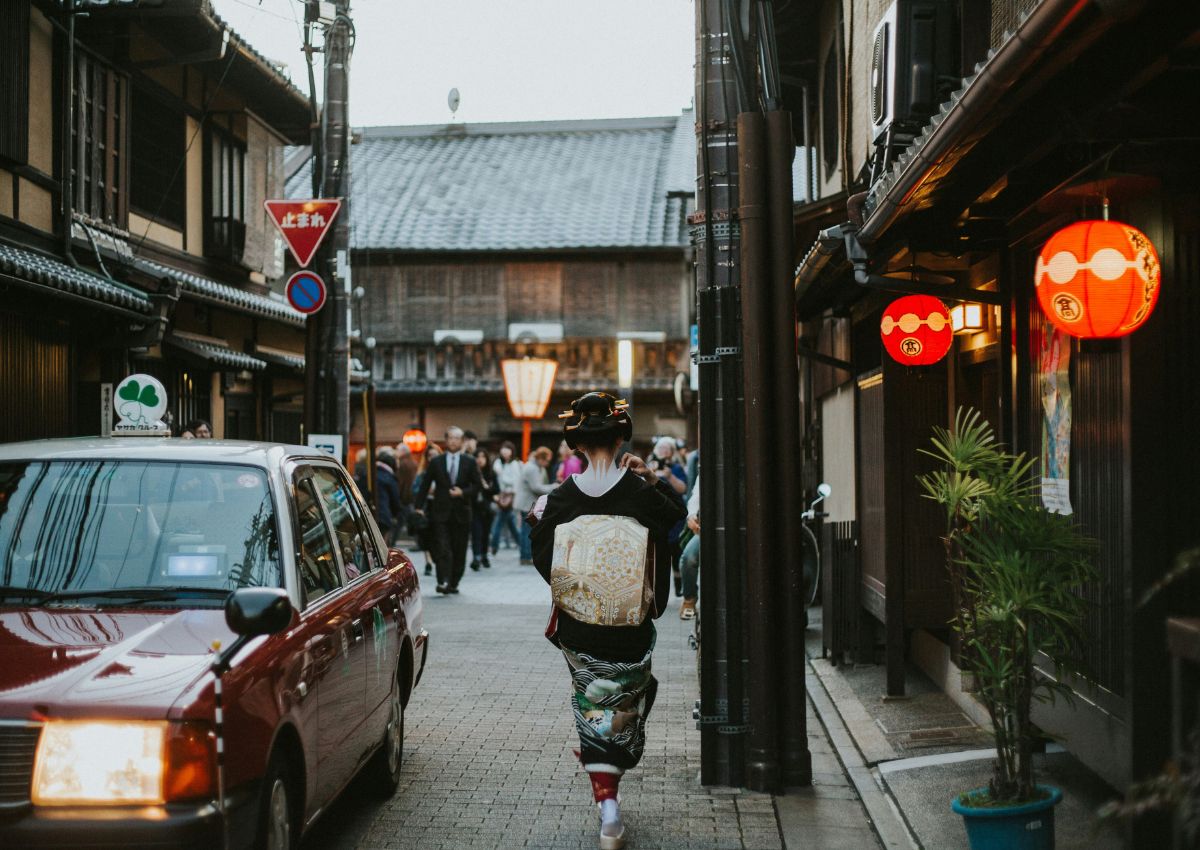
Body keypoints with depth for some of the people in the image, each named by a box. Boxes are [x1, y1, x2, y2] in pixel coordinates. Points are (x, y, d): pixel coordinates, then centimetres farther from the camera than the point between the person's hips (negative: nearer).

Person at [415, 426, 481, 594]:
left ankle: (453, 583, 13)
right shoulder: (436, 462, 7)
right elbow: (425, 486, 8)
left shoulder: (470, 462, 7)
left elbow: (477, 485, 7)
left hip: (461, 513, 1)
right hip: (441, 512, -1)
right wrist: (419, 507, 1)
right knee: (442, 549, -12)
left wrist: (463, 492, -11)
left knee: (459, 550, 4)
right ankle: (443, 582, -18)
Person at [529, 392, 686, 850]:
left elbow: (543, 559, 0)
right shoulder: (640, 492, -12)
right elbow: (677, 513, 5)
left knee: (593, 708, 16)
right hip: (631, 631, 0)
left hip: (577, 630, 1)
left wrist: (540, 518, 13)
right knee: (623, 704, 20)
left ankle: (607, 804, 7)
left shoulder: (561, 498, -9)